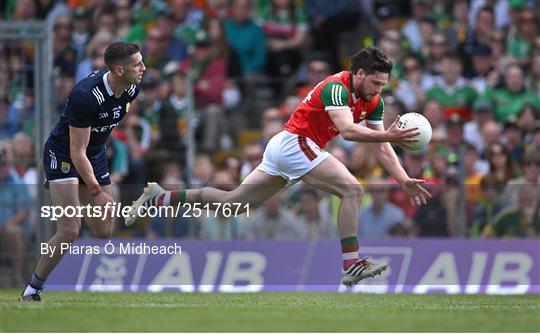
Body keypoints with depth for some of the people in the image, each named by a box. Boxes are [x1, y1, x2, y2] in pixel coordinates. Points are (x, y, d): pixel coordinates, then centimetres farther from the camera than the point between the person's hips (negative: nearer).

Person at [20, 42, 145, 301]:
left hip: (96, 156, 8)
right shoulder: (86, 95, -32)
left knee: (104, 232, 2)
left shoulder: (131, 90, -9)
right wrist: (96, 191, -32)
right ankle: (32, 291, -3)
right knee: (69, 230, -16)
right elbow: (77, 152, -28)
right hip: (63, 156, -7)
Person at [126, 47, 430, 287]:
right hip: (295, 142, -9)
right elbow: (347, 129, -35)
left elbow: (381, 147, 9)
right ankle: (351, 265, -20)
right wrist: (387, 136, -43)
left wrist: (404, 180, -1)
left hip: (284, 148, 9)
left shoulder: (373, 102, 7)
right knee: (352, 190, -18)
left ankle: (159, 198, 19)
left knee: (233, 202, 13)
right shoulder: (337, 88, -20)